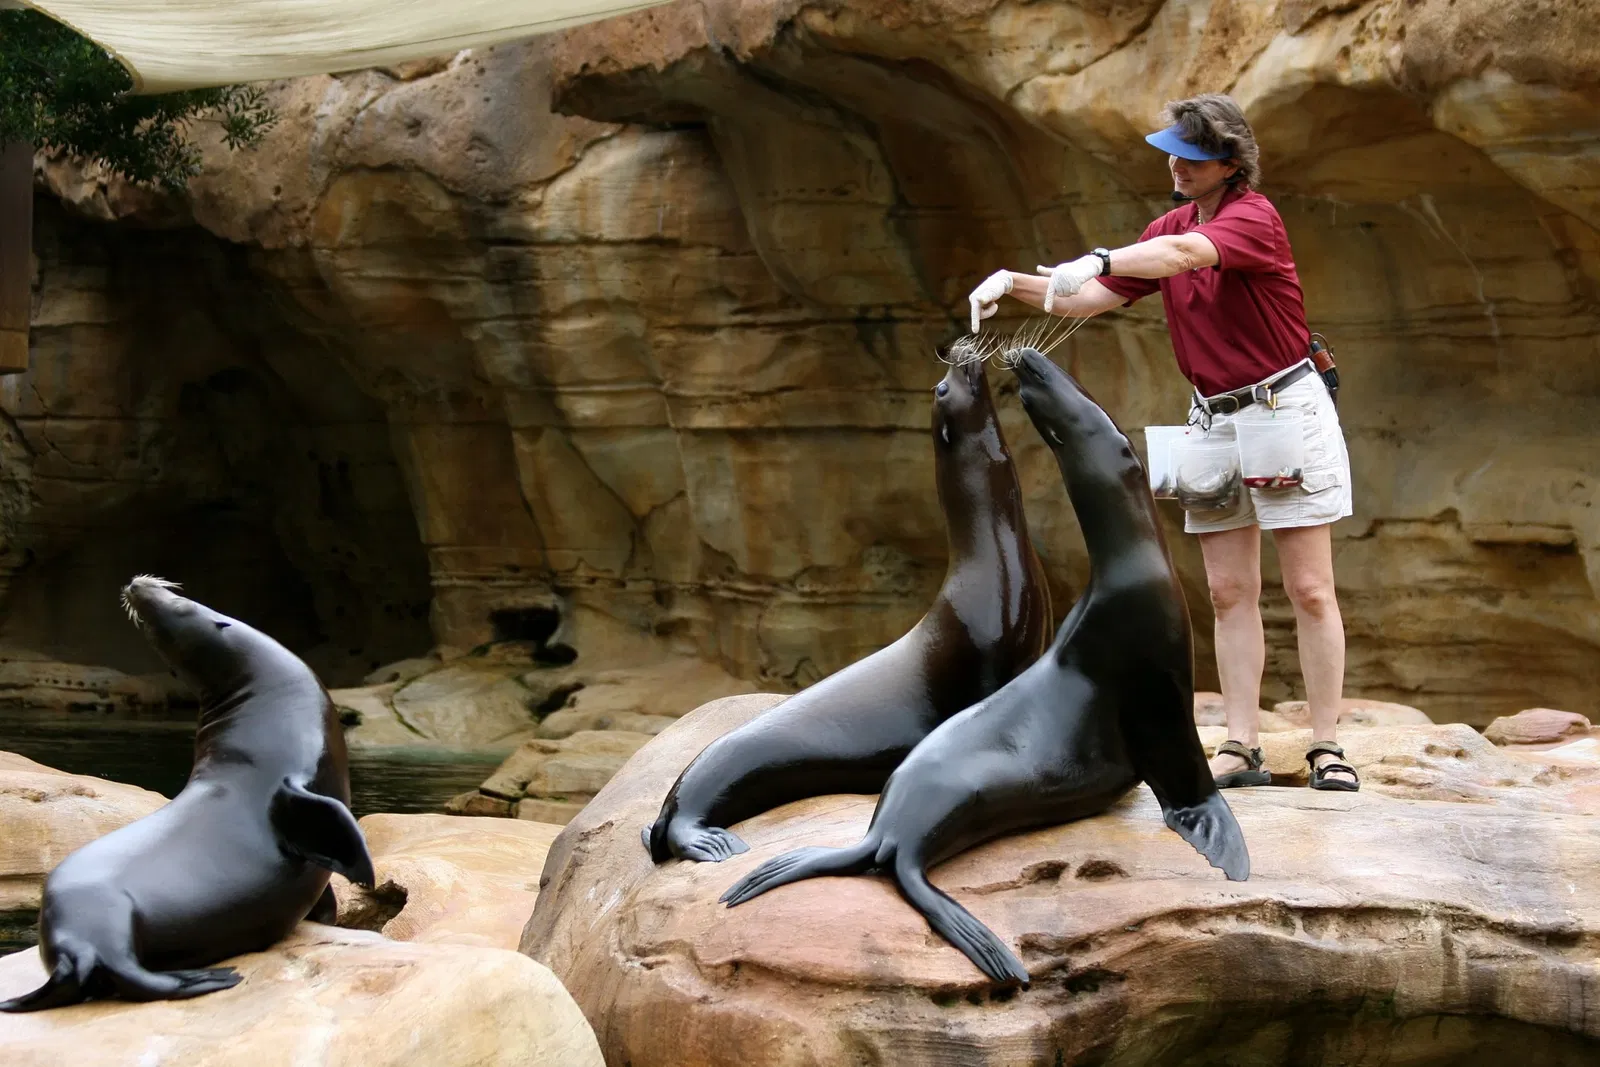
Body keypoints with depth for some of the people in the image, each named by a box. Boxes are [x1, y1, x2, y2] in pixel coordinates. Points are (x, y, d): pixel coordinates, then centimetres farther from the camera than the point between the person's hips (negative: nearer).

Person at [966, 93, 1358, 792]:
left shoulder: (1253, 216, -14)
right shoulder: (1169, 228, 10)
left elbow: (1184, 253, -35)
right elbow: (1091, 299, 10)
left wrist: (1097, 260, -47)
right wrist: (1014, 284, -5)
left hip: (1287, 412, -7)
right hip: (1214, 420, 7)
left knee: (1309, 590, -3)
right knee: (1229, 593, 3)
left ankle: (1327, 749, 1)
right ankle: (1242, 747, 5)